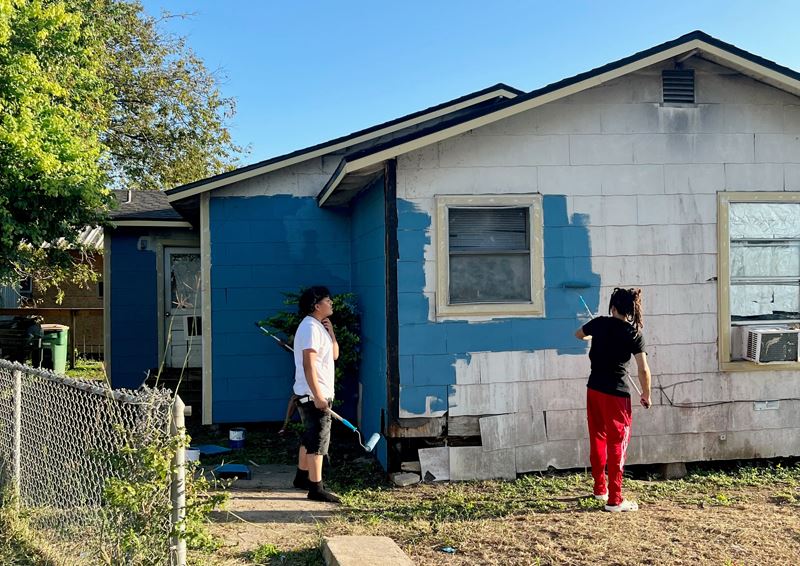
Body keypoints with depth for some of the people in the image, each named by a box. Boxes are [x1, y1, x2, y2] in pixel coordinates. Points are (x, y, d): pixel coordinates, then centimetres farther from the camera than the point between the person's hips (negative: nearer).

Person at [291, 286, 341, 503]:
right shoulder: (310, 327, -17)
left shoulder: (318, 326, 16)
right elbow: (308, 364, -23)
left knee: (310, 437, 20)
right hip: (313, 395, -11)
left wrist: (330, 331, 4)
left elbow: (334, 354, 18)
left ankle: (302, 477, 33)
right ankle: (316, 488, -6)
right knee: (319, 439, -9)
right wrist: (317, 396, -26)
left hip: (318, 394, 11)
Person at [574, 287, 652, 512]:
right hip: (616, 393, -5)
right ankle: (614, 500, -1)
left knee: (597, 439, 18)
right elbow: (643, 369, -13)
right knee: (617, 445, 0)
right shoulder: (634, 334, -8)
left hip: (594, 389, 5)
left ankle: (600, 489, 30)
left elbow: (578, 334, 23)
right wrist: (646, 395, 1)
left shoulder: (600, 323, 2)